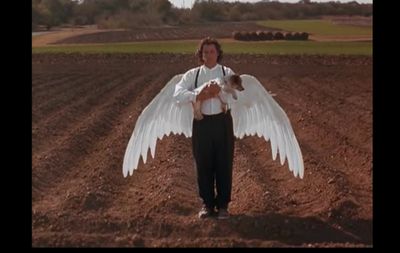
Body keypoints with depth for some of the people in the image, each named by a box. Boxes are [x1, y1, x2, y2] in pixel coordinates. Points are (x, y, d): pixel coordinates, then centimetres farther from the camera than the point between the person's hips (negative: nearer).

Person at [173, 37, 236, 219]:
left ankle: (222, 205, 18)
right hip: (202, 122, 1)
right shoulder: (192, 74, 3)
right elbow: (178, 93, -14)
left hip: (222, 121, -1)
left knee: (224, 164, 4)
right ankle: (207, 204, 21)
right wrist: (197, 96, -28)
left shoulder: (227, 73, 3)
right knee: (203, 165, 7)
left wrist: (219, 92, -32)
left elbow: (232, 97, -13)